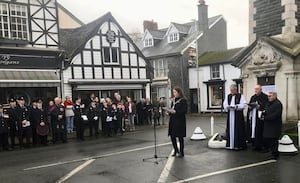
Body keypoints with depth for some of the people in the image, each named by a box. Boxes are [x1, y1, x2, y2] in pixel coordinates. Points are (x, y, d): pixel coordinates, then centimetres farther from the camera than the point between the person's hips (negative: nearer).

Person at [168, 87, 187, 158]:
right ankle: (176, 150, 28)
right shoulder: (173, 101, 13)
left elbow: (184, 111, -14)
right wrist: (170, 111, -1)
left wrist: (175, 112, -22)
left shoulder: (183, 101, -8)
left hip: (180, 121, -7)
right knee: (172, 136, 8)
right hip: (172, 120, 7)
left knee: (180, 137, 2)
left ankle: (181, 152, 15)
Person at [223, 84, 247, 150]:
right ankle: (230, 144, 11)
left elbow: (243, 104, -9)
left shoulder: (240, 96, -2)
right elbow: (225, 104, 10)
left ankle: (238, 144, 3)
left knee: (238, 129, -3)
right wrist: (228, 106, -11)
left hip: (238, 115, -4)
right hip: (230, 115, 4)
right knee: (230, 129, 5)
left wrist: (236, 106, -20)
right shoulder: (228, 96, 12)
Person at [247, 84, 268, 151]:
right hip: (252, 117, 6)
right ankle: (254, 144, 13)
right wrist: (250, 106, -4)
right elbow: (249, 105, 17)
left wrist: (259, 106, -21)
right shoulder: (253, 97, 17)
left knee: (259, 131, -6)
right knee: (252, 130, 4)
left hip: (260, 117, -6)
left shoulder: (265, 97, -3)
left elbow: (266, 106, -11)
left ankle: (259, 145, 1)